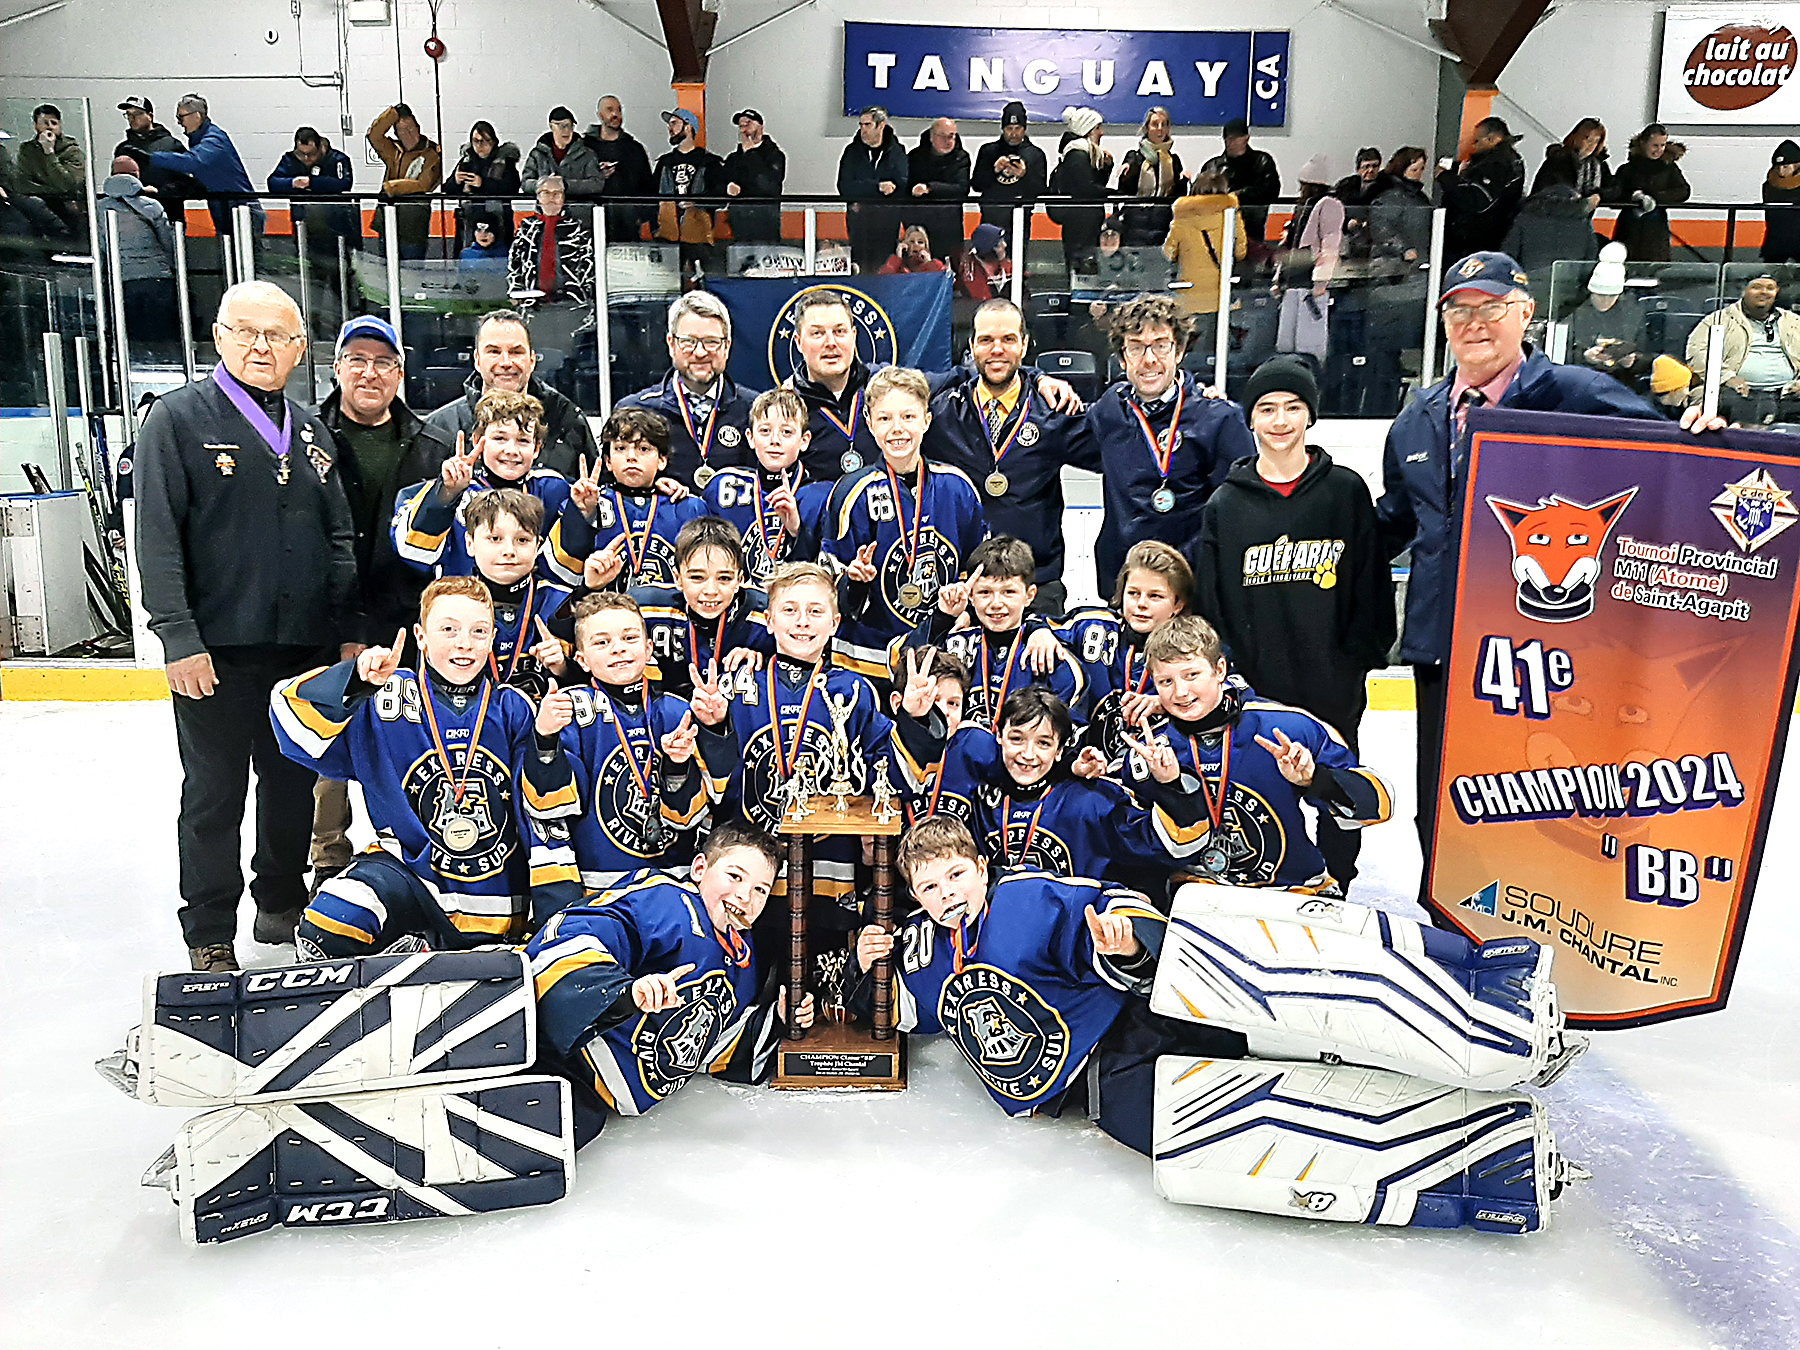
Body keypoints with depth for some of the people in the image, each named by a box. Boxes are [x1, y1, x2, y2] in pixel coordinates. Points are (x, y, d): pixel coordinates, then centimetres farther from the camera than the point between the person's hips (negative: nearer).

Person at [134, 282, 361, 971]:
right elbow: (157, 538, -9)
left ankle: (282, 901, 32)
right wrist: (179, 638, -15)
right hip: (216, 650, -5)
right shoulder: (179, 417, -3)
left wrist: (349, 634, 8)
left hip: (306, 648, 5)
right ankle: (210, 935, 18)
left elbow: (339, 540, 14)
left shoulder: (309, 431, 13)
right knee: (214, 795, 5)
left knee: (294, 781, 14)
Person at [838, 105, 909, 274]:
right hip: (859, 218, 0)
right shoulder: (852, 151, 10)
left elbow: (904, 185, -3)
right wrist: (878, 186, -16)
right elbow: (844, 187, -3)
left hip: (888, 218, 0)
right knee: (860, 267, -8)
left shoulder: (897, 151, 9)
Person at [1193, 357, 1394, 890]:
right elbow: (1209, 598, 3)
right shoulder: (1226, 502, 3)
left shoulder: (1346, 491, 1)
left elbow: (1371, 583, 2)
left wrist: (1357, 660, -5)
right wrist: (1230, 675, -4)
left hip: (1332, 688, 0)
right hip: (1254, 690, 0)